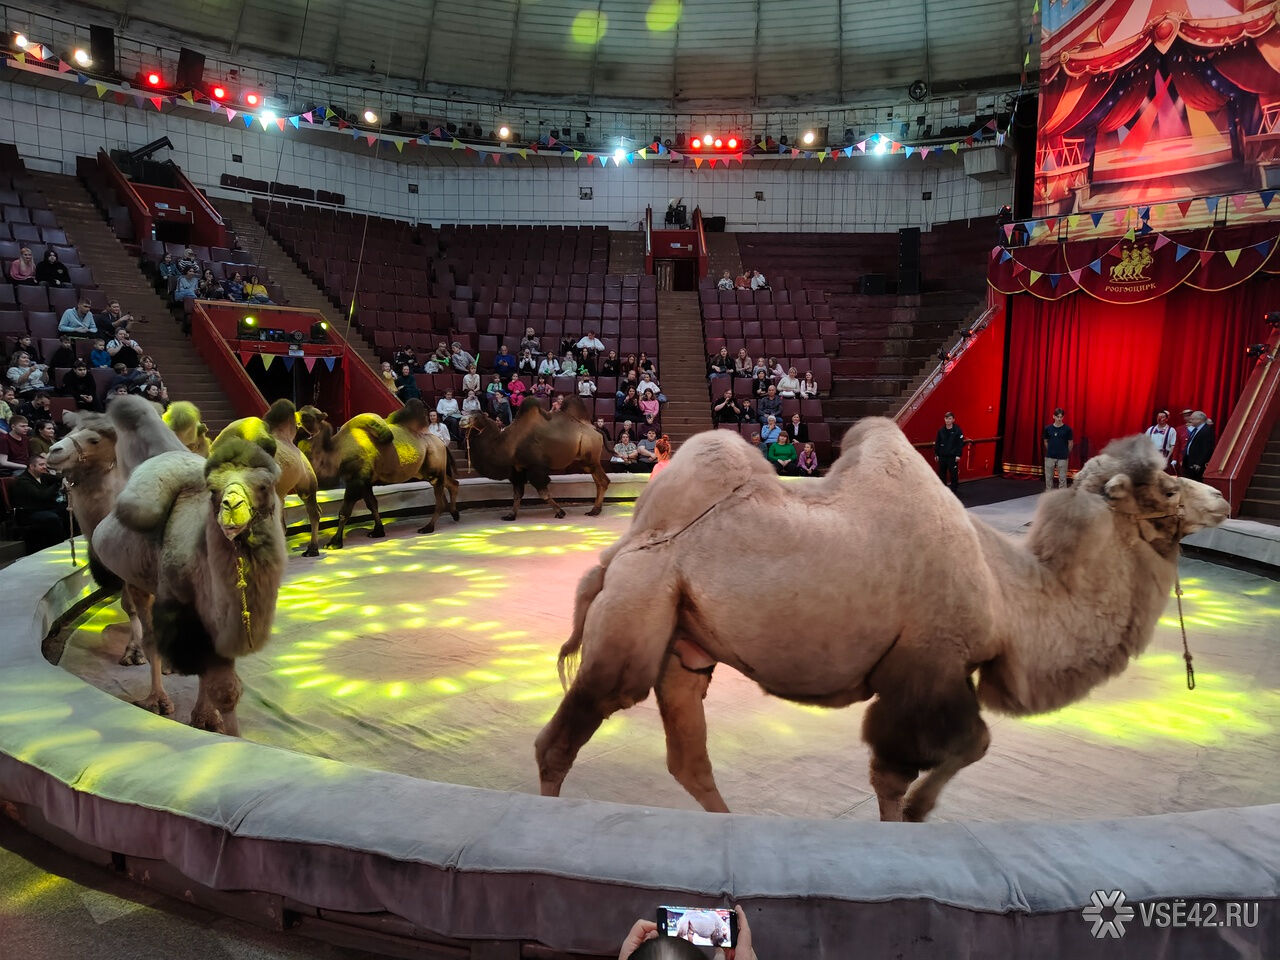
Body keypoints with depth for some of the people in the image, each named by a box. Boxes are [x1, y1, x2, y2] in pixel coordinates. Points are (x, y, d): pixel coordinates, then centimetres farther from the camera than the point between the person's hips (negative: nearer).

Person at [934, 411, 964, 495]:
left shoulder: (957, 430, -7)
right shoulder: (941, 430, 3)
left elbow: (960, 444, -7)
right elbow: (937, 443, 7)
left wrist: (958, 455, -12)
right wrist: (936, 454, 6)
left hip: (953, 456, -4)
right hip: (942, 456, 4)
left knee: (954, 474, 1)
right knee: (942, 474, 11)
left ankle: (954, 490, 12)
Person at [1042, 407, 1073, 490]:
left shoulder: (1067, 429, -4)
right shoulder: (1048, 428, 1)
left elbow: (1071, 443, 5)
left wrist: (1066, 453, 11)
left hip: (1062, 458, -2)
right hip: (1049, 457, 2)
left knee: (1062, 478, 1)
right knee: (1048, 478, 7)